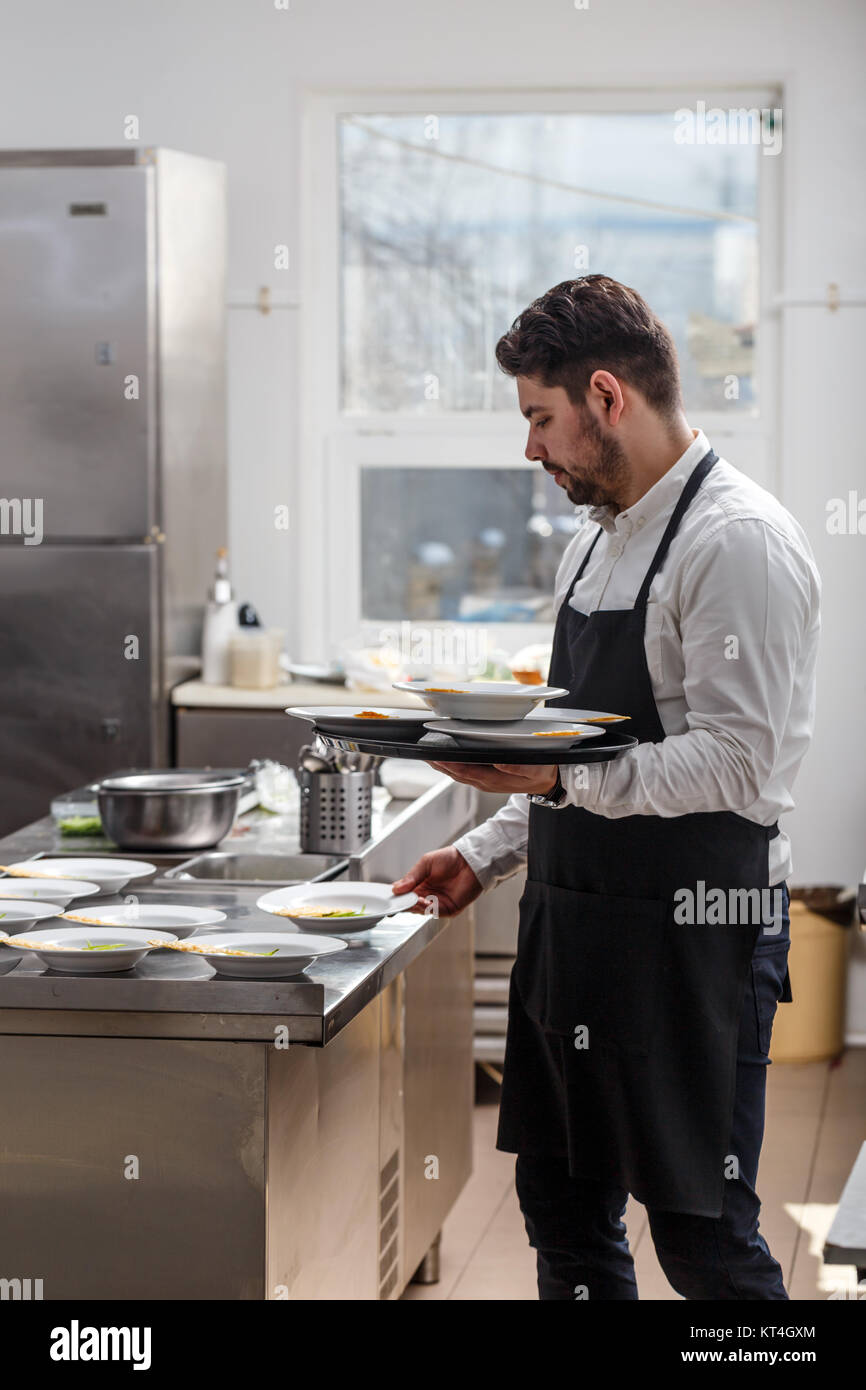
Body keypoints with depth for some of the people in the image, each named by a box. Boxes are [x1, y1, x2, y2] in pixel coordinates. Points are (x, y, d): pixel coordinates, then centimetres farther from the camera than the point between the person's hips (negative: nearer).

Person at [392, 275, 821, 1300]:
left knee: (701, 1231, -1)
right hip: (573, 918, 9)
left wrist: (563, 779, -27)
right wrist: (487, 852, 15)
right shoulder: (596, 541, 15)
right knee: (563, 1212, 15)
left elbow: (740, 762, -22)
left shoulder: (738, 541, -15)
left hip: (689, 928, -9)